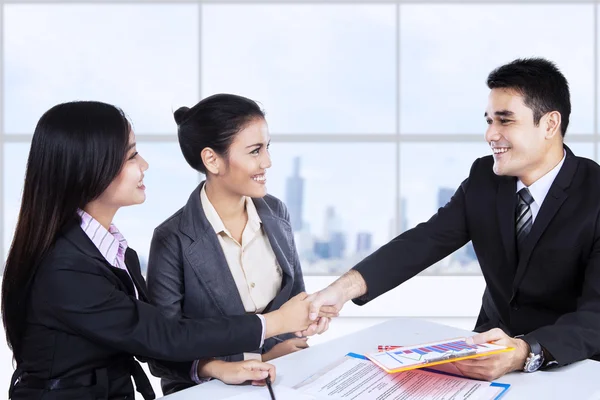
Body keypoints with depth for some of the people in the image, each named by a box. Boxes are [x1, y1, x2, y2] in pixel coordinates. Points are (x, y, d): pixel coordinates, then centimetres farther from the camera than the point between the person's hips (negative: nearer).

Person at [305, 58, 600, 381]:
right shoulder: (484, 177, -1)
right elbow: (426, 241, -9)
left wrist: (526, 354, -43)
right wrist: (345, 287, -25)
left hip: (572, 365, -4)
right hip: (494, 346, 4)